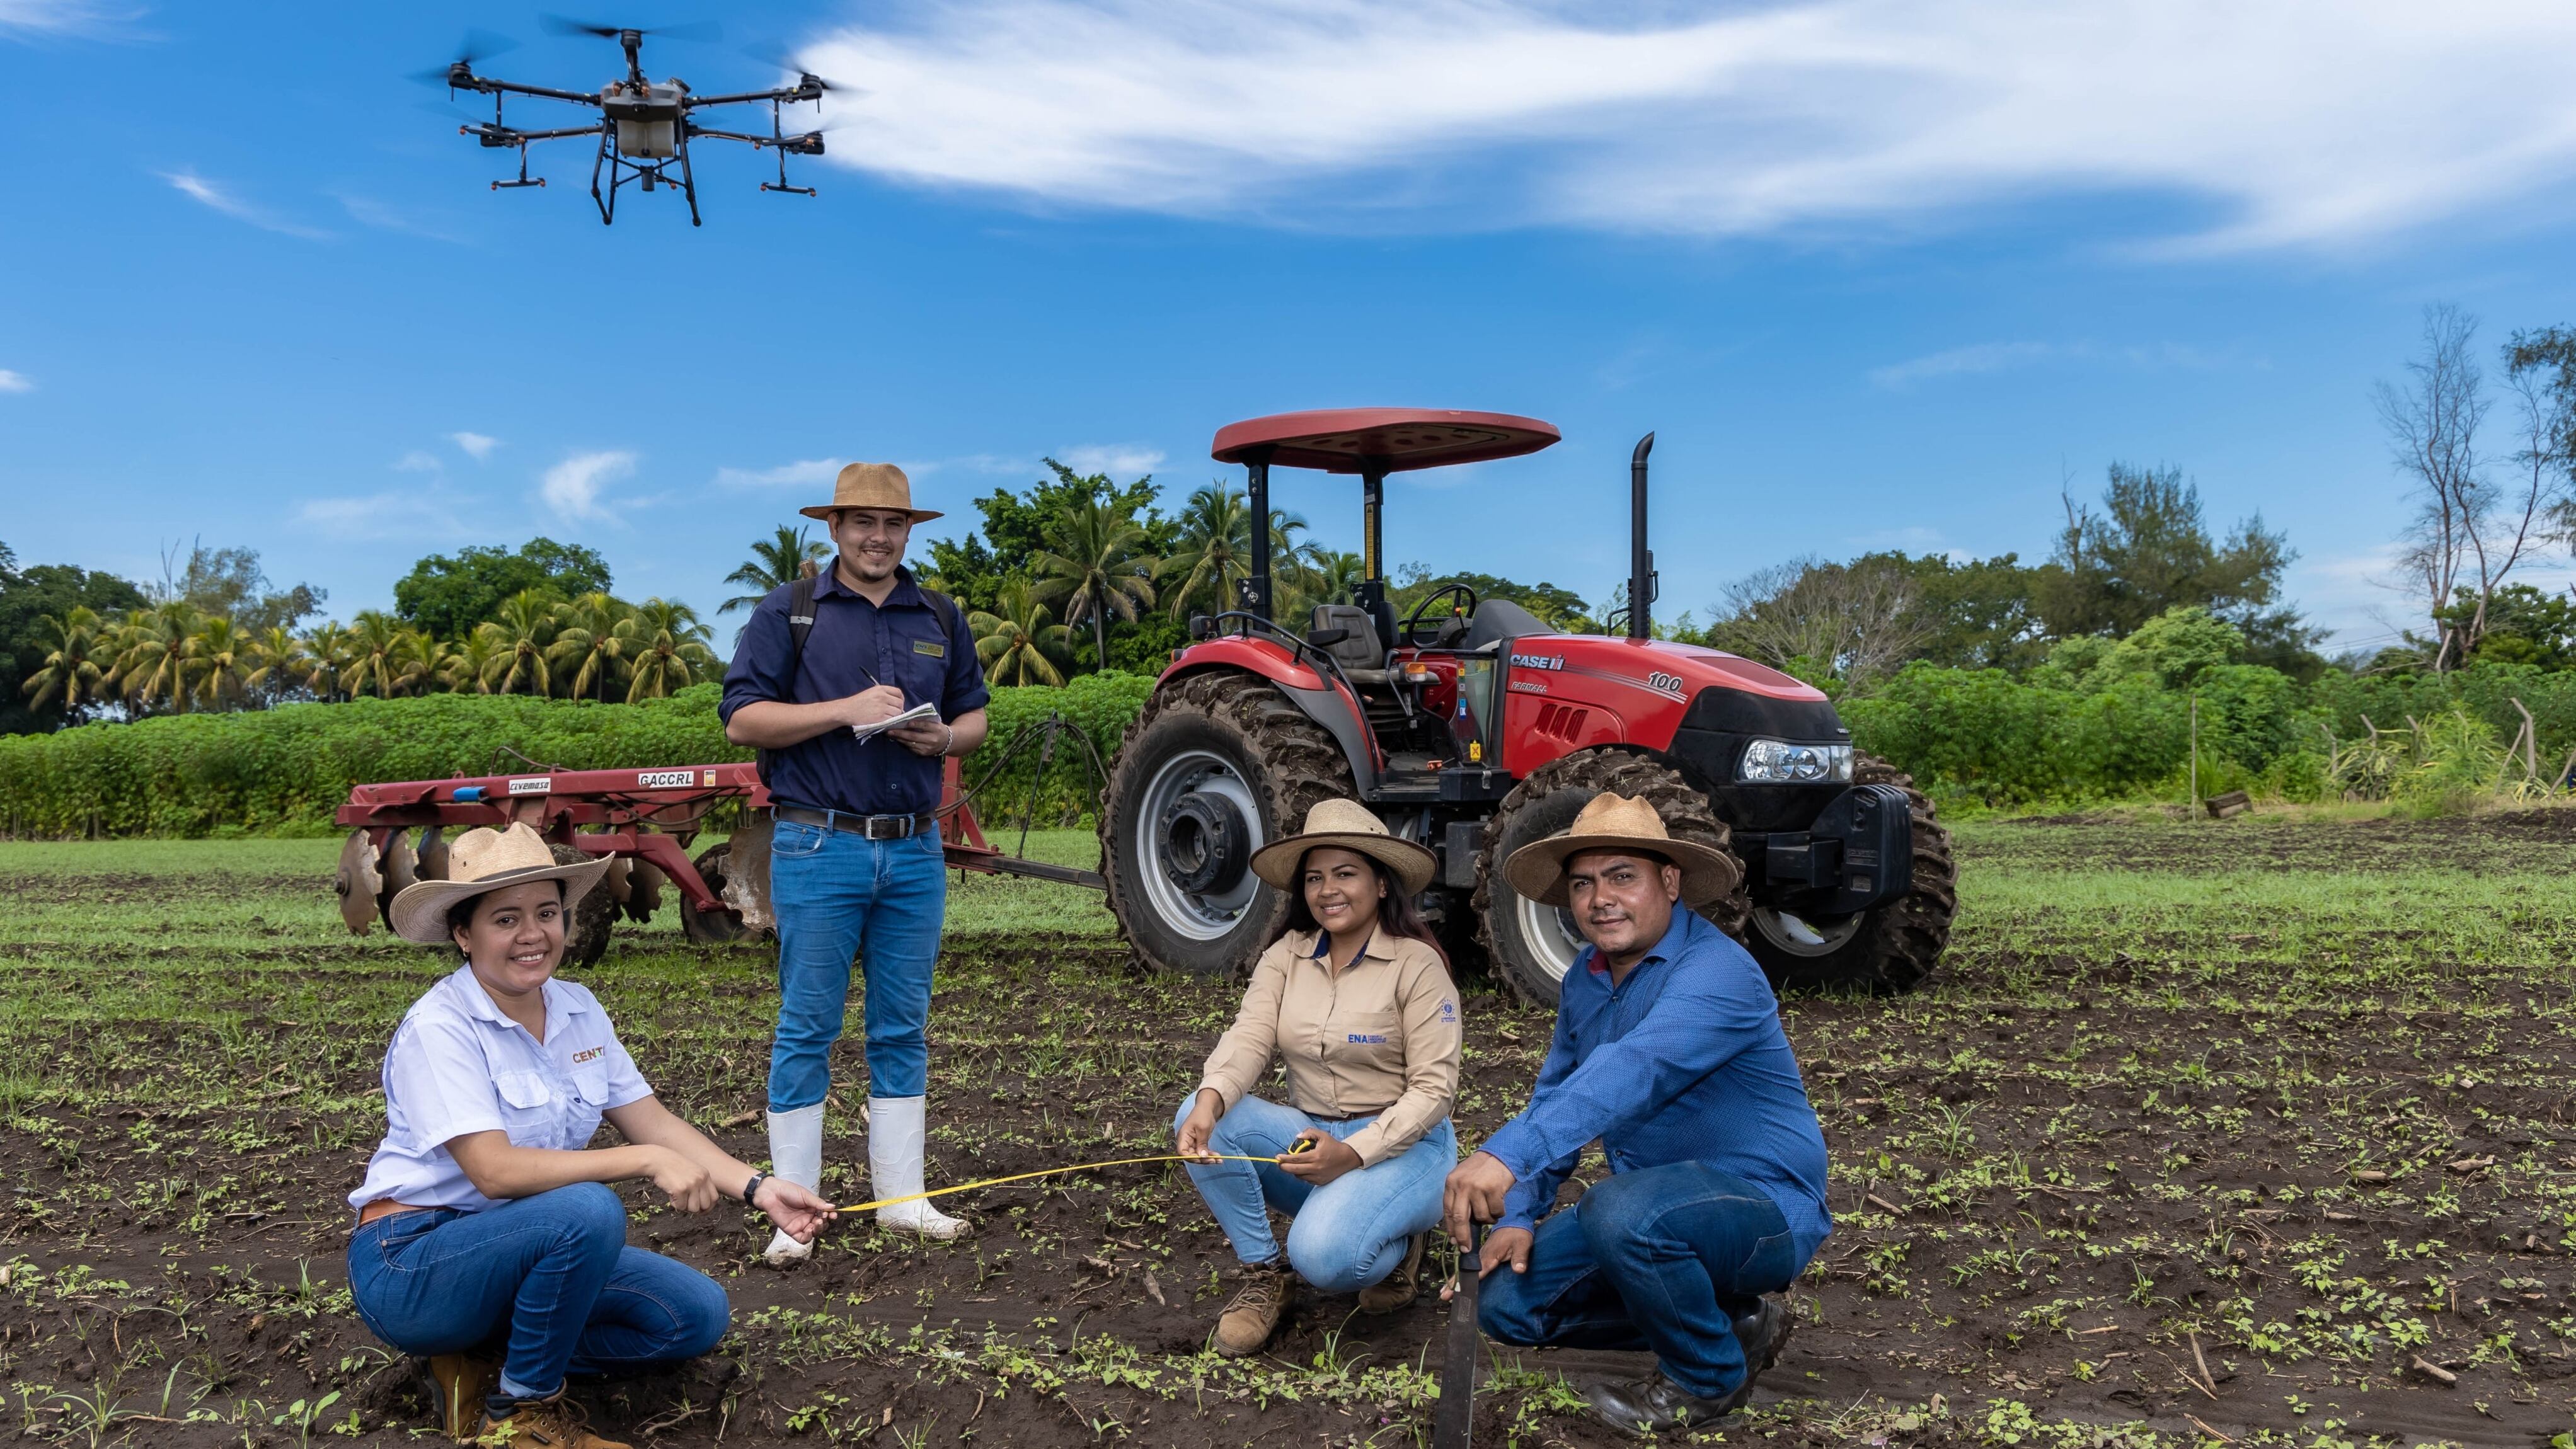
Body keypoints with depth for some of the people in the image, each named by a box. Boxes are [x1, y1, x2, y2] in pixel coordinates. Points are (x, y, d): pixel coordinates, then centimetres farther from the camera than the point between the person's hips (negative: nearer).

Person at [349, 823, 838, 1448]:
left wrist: (758, 1188, -13)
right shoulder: (439, 1028, -20)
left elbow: (655, 1122, 0)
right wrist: (647, 1160, -33)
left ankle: (485, 1363, 3)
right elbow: (495, 1170, -29)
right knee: (589, 1212, -33)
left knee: (697, 1313, -7)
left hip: (529, 1248, 7)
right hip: (410, 1266, -7)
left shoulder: (578, 1010, 1)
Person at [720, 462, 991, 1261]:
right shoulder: (789, 611, 0)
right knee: (807, 1030, 1)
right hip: (820, 847, -4)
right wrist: (847, 710, -17)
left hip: (915, 850, 4)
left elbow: (974, 715, 18)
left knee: (902, 1029, 10)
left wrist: (945, 737, -5)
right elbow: (742, 718, -6)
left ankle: (901, 1196, 20)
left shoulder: (940, 619, 13)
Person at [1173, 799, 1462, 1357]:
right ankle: (1263, 1277, -5)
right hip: (1309, 1137, 5)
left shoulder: (1416, 964, -10)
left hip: (1399, 1146, -5)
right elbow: (1249, 1039, -11)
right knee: (1199, 1119, -21)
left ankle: (1398, 1249, 5)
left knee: (1323, 1256, -32)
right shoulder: (1285, 957, 4)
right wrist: (1211, 1101, -34)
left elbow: (1433, 1089, -13)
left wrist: (1353, 1154, -26)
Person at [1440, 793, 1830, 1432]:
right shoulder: (1584, 979, 4)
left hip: (1766, 1209, -8)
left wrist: (1506, 1155, -53)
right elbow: (1555, 1097, 11)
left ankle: (1711, 1375, -7)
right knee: (1507, 1301, -2)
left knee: (1623, 1211, -37)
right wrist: (1520, 1215, -4)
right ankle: (1731, 1319, 10)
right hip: (1658, 1199, 9)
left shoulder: (1716, 971, -24)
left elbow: (1629, 1072, -41)